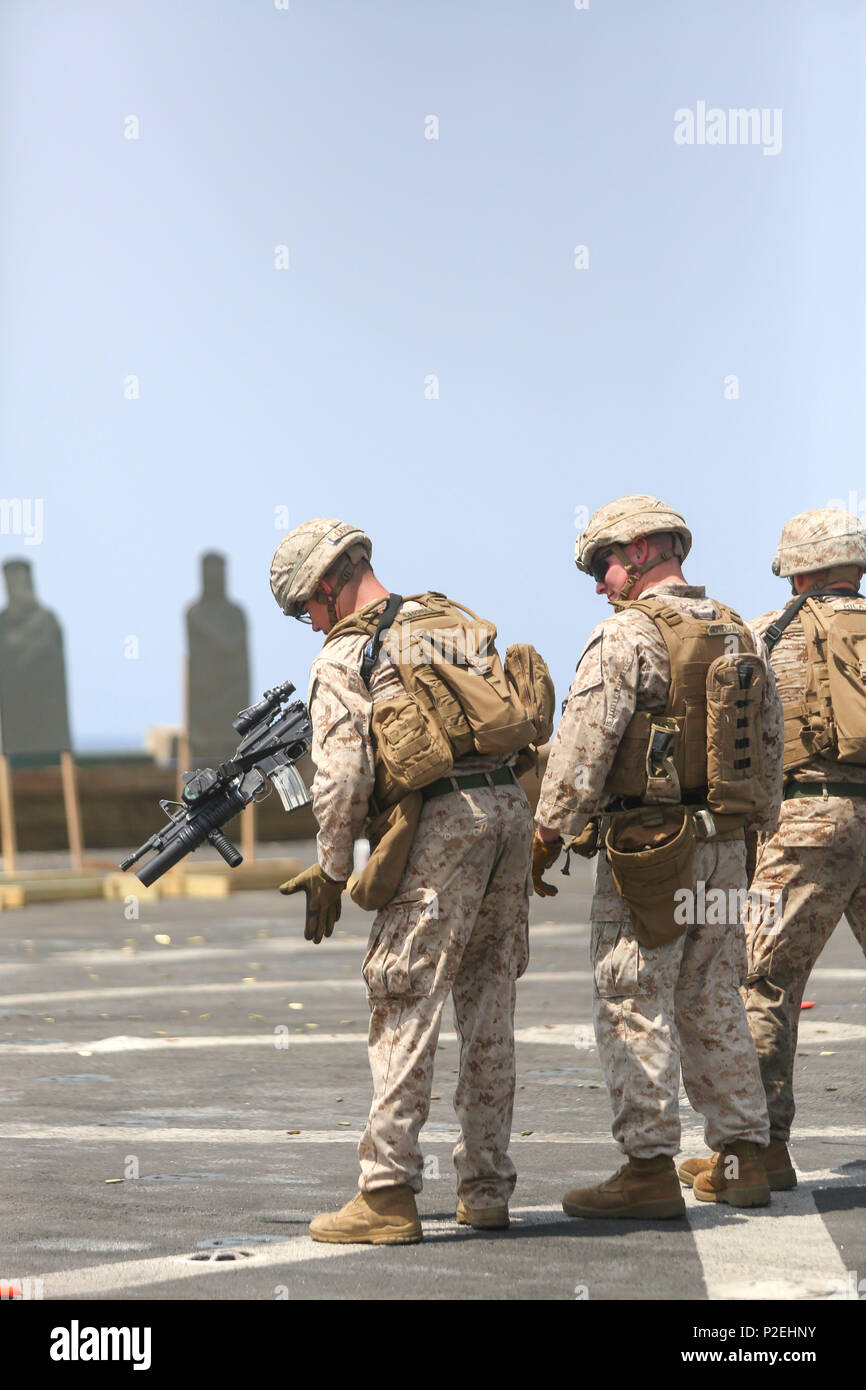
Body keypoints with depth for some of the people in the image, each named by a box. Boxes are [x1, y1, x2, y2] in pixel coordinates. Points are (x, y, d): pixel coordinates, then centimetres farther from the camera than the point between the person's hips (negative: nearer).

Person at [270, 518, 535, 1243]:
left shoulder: (344, 654, -2)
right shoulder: (453, 620, 21)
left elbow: (343, 776, -9)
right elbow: (516, 723, 21)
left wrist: (330, 871, 1)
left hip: (441, 822, -7)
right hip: (510, 806, 7)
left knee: (406, 1006, -4)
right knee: (489, 1002, 13)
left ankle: (388, 1196, -7)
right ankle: (487, 1188, 16)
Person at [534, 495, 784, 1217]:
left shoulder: (626, 635, -11)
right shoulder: (738, 635, 13)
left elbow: (581, 750, -15)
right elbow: (770, 750, 17)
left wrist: (547, 836, -8)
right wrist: (752, 834, 23)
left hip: (646, 852, -8)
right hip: (724, 849, 8)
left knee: (634, 1010, -3)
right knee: (716, 1007, 13)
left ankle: (649, 1170, -5)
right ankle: (743, 1160, 14)